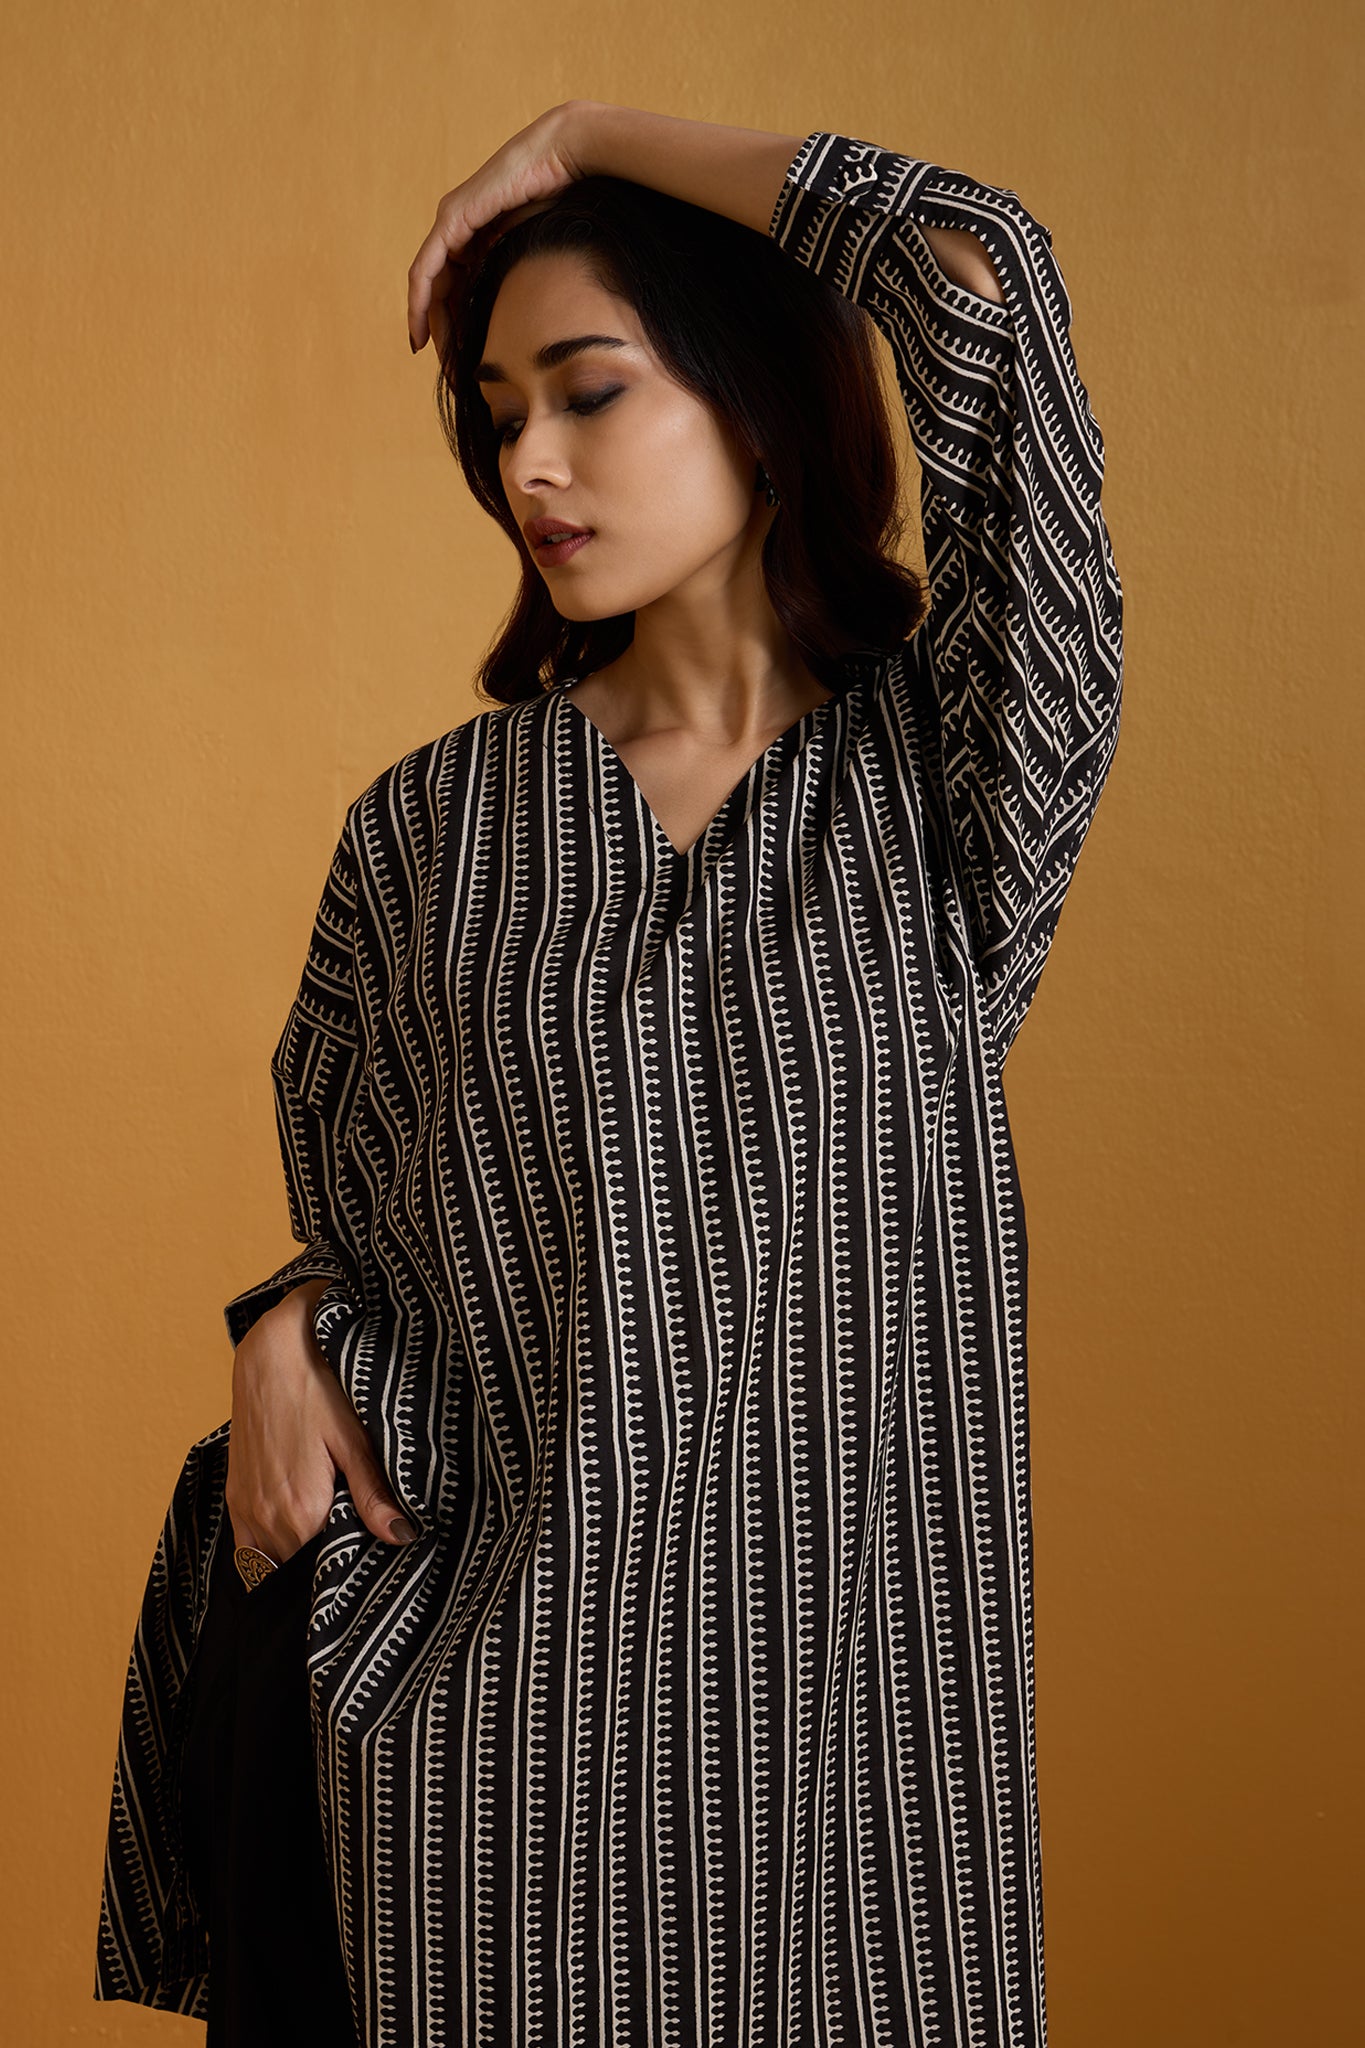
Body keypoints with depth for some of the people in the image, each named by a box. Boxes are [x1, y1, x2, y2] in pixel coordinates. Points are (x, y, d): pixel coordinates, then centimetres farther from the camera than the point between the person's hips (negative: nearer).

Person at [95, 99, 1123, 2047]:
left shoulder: (949, 776, -4)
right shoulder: (431, 824, 3)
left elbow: (977, 276, -14)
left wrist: (582, 134, -4)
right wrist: (287, 1334, -8)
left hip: (845, 1682, -1)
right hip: (492, 1699, 2)